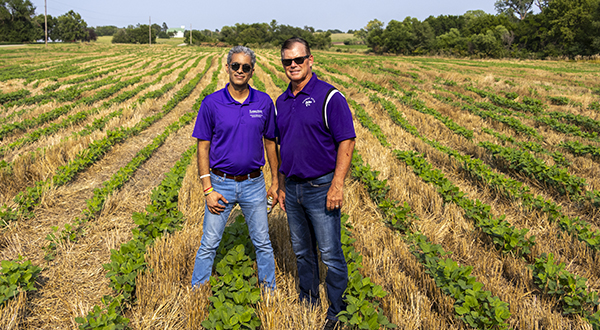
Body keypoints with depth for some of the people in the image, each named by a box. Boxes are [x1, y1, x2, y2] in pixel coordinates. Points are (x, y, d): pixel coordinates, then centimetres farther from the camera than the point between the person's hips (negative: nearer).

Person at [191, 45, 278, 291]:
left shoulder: (264, 102, -1)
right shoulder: (212, 103, -6)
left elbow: (270, 142, 8)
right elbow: (203, 147, -4)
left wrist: (275, 181, 7)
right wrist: (207, 189, -10)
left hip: (254, 184, 2)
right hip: (221, 184, -1)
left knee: (263, 243, 13)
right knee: (209, 244, 6)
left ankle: (270, 291, 31)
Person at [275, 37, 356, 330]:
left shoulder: (329, 97, -10)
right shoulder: (281, 102, 10)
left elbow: (347, 141, -13)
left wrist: (337, 185, -19)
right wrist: (281, 185, 14)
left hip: (321, 188, -6)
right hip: (293, 188, 6)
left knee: (331, 255, 2)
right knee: (302, 251, 18)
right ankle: (307, 302, 35)